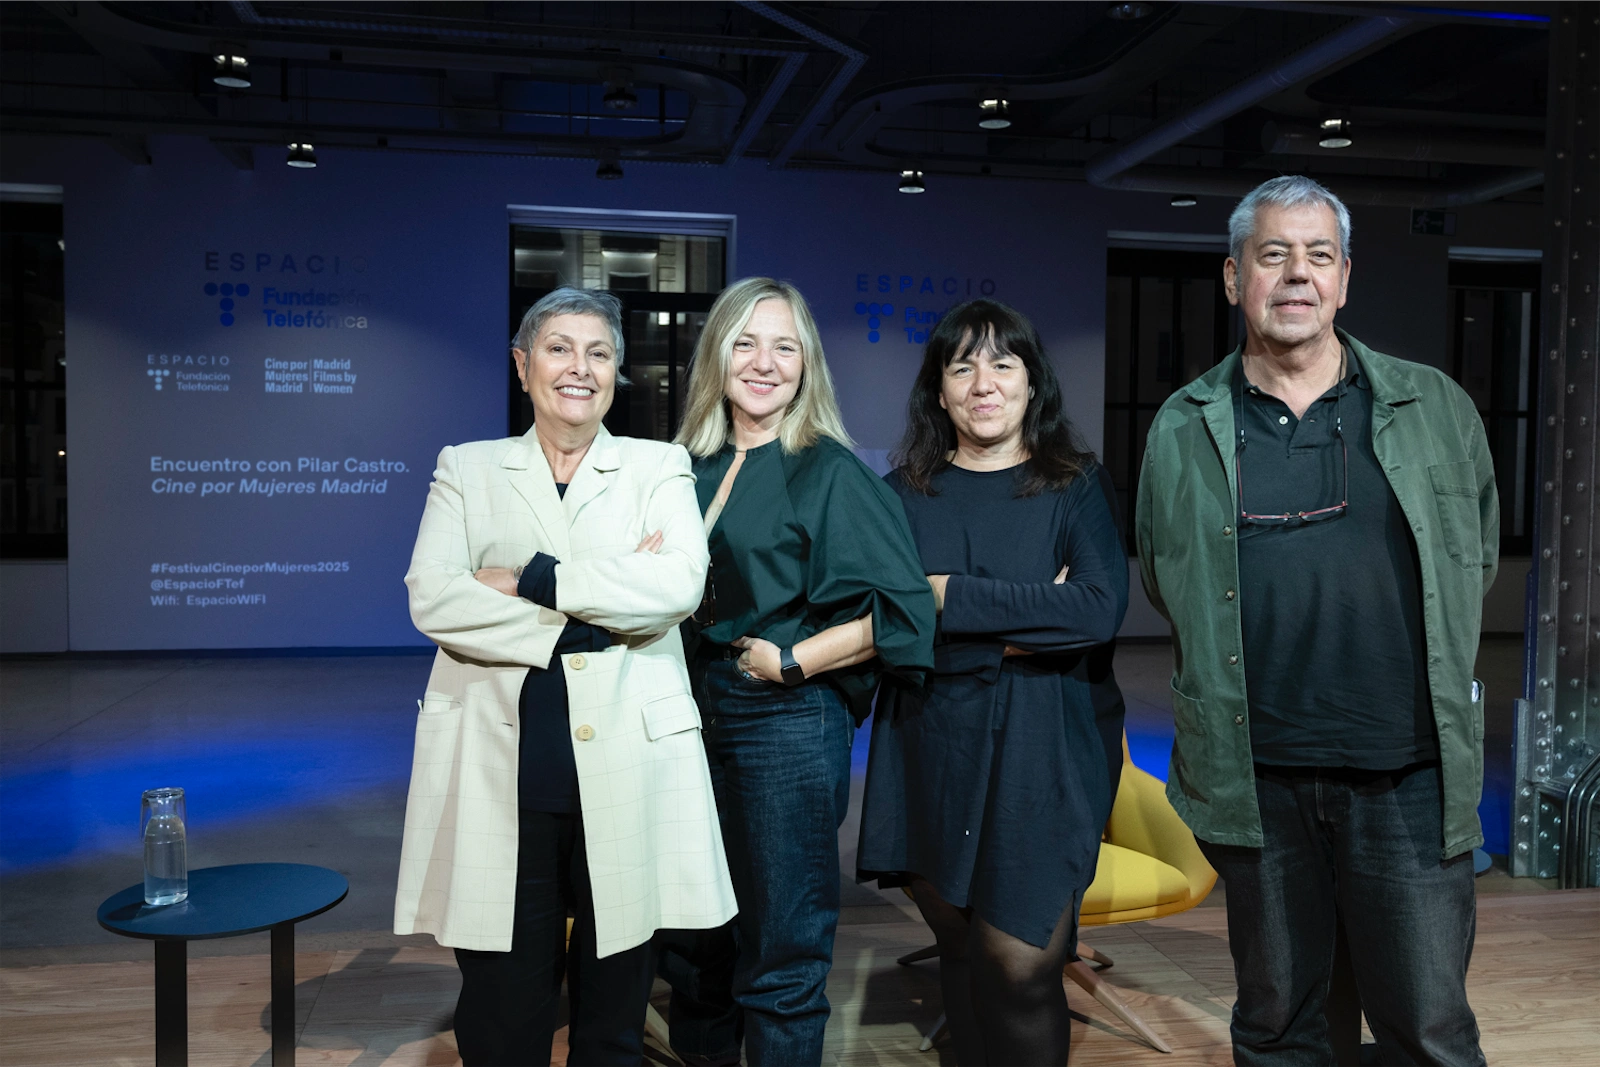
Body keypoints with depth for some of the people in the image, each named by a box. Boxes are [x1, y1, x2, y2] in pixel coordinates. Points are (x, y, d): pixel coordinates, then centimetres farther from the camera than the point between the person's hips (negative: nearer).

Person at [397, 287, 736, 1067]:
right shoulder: (467, 468, 11)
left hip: (626, 767, 0)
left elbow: (680, 583, -9)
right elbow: (431, 598, -5)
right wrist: (593, 614, -11)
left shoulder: (659, 467, 9)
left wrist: (531, 578, -11)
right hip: (500, 773, 0)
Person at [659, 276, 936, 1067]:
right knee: (692, 931, 18)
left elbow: (903, 610, -13)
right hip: (696, 716, 6)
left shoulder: (831, 473, -8)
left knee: (779, 947, 7)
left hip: (788, 724, -5)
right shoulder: (692, 469, 8)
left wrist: (789, 661, -13)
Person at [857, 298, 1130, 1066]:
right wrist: (1030, 618, -12)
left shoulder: (1075, 485, 4)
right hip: (931, 750, 2)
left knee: (1020, 964, -5)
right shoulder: (905, 493, 8)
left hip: (1039, 751, -2)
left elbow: (1101, 610, -12)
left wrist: (954, 596, -11)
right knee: (959, 951, 11)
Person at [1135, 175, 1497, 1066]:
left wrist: (1431, 682, 12)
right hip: (1254, 780, 1)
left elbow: (1476, 558, 15)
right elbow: (1163, 583, 12)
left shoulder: (1436, 408, 3)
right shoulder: (1184, 429, 3)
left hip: (1411, 773, 0)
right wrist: (1242, 675, 6)